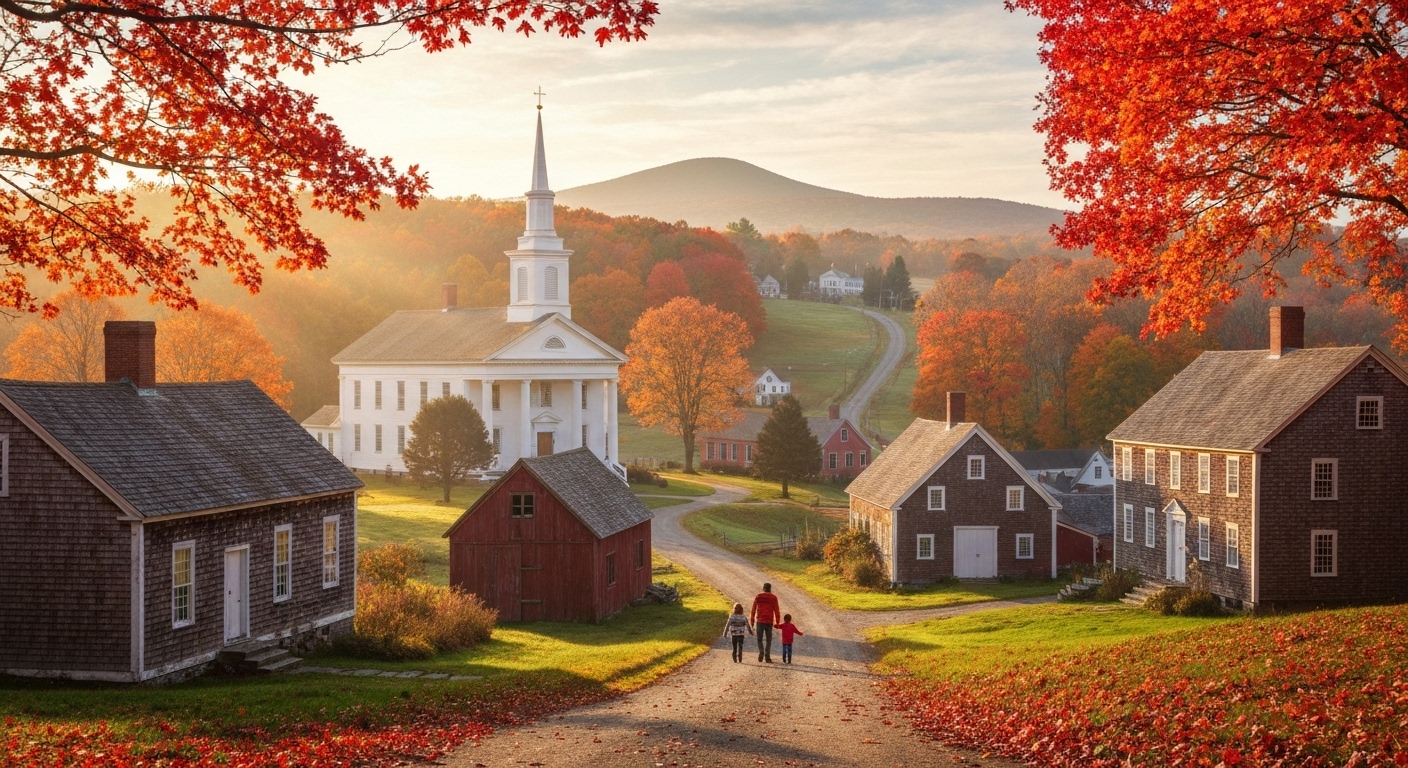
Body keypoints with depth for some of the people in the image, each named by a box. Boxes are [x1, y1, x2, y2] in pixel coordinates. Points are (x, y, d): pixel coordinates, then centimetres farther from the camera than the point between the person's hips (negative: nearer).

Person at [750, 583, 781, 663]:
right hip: (769, 621, 0)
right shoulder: (774, 598, 1)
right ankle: (767, 656, 1)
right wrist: (777, 622, 3)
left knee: (760, 639, 10)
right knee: (768, 640, 8)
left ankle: (761, 652, -12)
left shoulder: (758, 596, 3)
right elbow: (776, 610, -1)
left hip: (760, 621, 0)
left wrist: (752, 620, 10)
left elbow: (753, 609, 3)